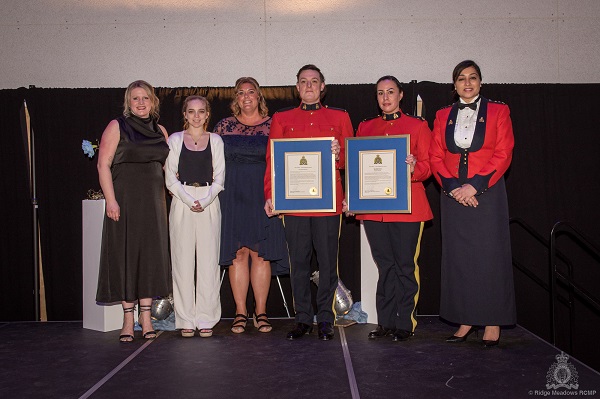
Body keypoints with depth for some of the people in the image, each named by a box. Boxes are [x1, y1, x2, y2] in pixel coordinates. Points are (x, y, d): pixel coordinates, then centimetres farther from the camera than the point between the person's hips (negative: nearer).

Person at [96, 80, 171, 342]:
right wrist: (111, 200, -15)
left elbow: (167, 166, 20)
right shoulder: (117, 127, 0)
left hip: (152, 201, 4)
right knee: (125, 255, 0)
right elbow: (103, 165, -7)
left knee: (151, 256, 4)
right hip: (124, 200, -4)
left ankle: (146, 316, 13)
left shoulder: (160, 131, 13)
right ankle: (128, 318, 9)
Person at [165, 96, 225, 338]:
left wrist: (205, 200, -11)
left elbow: (219, 178, 5)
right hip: (182, 203, 0)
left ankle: (206, 318, 7)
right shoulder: (175, 140, 8)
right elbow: (170, 179, 2)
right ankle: (186, 319, 8)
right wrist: (189, 200, -10)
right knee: (183, 260, 0)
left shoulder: (215, 141, 10)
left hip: (209, 204, 0)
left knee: (208, 260, -1)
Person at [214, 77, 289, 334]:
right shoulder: (224, 126, 11)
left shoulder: (272, 126, 8)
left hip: (263, 195, -1)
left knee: (261, 253, -2)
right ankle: (240, 312, 7)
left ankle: (261, 312, 7)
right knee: (237, 253, 0)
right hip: (232, 195, 1)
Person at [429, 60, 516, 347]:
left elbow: (503, 154, -4)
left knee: (489, 256, -2)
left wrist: (475, 185, -14)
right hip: (453, 195, 3)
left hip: (487, 193, -2)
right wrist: (452, 187, -9)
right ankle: (466, 321, 13)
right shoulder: (443, 116, 12)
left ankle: (493, 323, 7)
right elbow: (435, 156, 6)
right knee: (458, 257, 3)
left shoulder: (498, 111, 5)